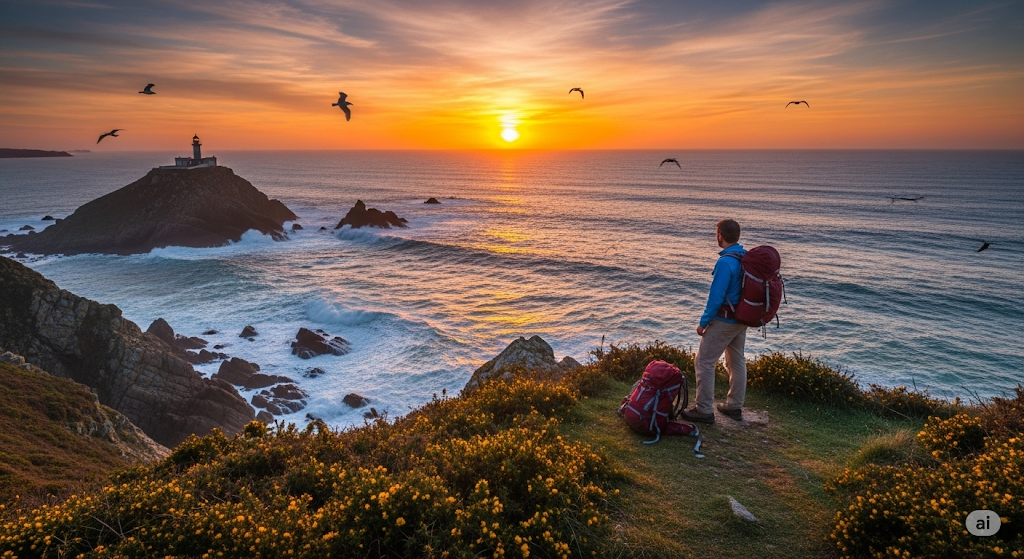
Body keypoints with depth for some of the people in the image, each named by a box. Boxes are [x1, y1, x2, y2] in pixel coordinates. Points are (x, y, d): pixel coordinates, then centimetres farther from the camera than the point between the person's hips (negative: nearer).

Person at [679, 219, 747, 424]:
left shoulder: (725, 262, -23)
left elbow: (716, 297, -22)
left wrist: (703, 322, -13)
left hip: (724, 321, -9)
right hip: (742, 319, 9)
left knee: (704, 362, -1)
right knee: (737, 361, 17)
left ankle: (704, 410, 4)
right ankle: (735, 407, 28)